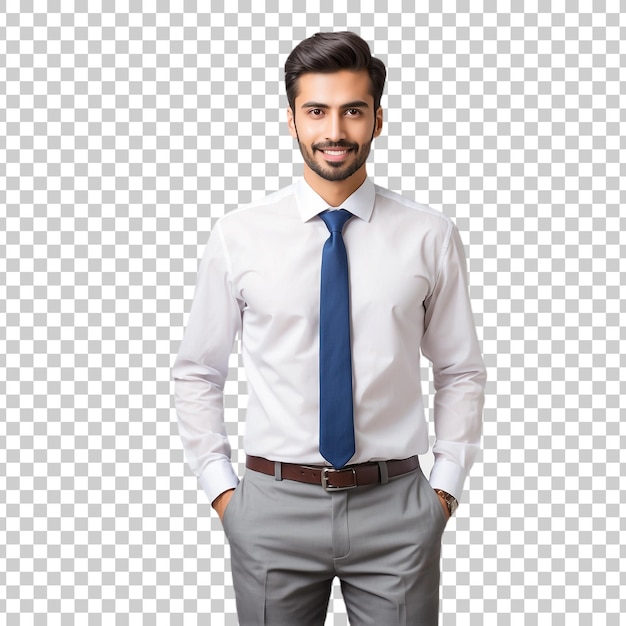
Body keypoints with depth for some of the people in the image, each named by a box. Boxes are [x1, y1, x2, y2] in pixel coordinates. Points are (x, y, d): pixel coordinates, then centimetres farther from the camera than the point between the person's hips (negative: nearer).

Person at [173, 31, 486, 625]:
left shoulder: (430, 236, -1)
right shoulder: (238, 235, -2)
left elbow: (461, 372, 7)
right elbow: (197, 372, 6)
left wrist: (446, 486, 1)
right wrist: (221, 488, 2)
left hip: (396, 508, 0)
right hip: (275, 507, 0)